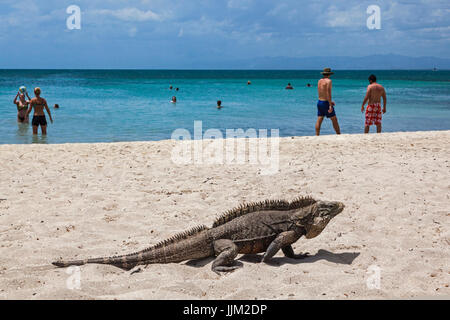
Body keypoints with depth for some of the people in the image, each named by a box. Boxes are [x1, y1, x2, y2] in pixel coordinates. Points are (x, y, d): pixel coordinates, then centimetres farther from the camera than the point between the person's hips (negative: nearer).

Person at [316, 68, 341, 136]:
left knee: (319, 121, 4)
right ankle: (339, 135, 11)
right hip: (326, 103, -7)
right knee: (334, 120, 5)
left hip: (319, 102, 7)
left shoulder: (320, 81, 10)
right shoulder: (328, 81, -13)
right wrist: (330, 105, -24)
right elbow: (328, 93, -22)